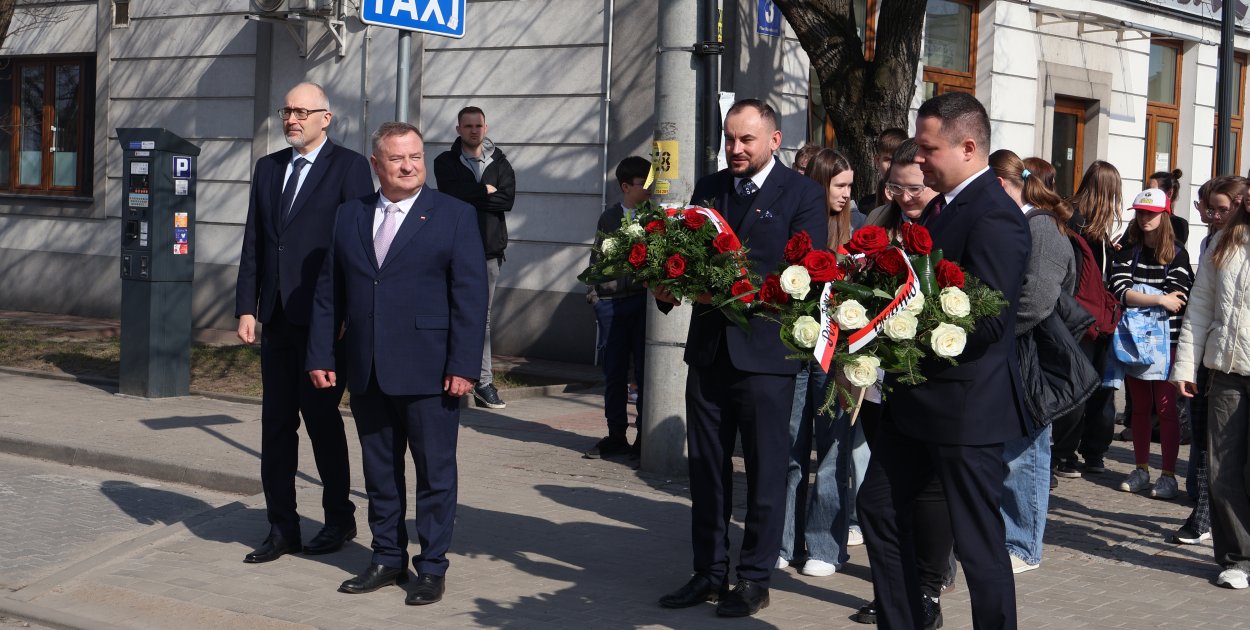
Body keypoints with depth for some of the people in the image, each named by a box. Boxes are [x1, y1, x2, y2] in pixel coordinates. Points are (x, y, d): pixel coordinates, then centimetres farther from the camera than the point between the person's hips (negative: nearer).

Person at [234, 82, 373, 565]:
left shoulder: (348, 167, -4)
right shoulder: (267, 168, 14)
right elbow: (253, 243, 13)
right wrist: (246, 307, 5)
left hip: (324, 318, -6)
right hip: (278, 318, 6)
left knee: (322, 418, 2)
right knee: (276, 424, 7)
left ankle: (340, 519, 19)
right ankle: (281, 528, 15)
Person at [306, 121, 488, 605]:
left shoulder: (454, 215, -2)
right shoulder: (349, 216, 10)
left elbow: (471, 295, -7)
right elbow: (328, 292, 12)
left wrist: (463, 365, -13)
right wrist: (321, 356, 5)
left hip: (428, 372, -4)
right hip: (367, 372, 4)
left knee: (435, 472, 3)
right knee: (379, 471, 13)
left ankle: (432, 567, 13)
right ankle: (388, 559, 25)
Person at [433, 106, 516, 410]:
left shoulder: (499, 162, 12)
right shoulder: (446, 162, 6)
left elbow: (507, 200, -4)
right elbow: (451, 193, -13)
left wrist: (469, 197, -8)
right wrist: (486, 191, -4)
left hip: (489, 249, 2)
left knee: (483, 317, 5)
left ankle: (484, 383, 7)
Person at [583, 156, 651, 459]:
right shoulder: (610, 218, 11)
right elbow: (599, 260, 16)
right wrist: (596, 291, 6)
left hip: (645, 299, -3)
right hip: (612, 300, 3)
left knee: (644, 369, -1)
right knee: (614, 370, 7)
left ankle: (646, 438, 6)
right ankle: (616, 436, 16)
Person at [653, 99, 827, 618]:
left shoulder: (802, 194, -5)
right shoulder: (708, 188, 11)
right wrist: (669, 287, -12)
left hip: (764, 351, -5)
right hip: (708, 346, 5)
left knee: (765, 470, 5)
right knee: (706, 467, 12)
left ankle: (755, 578, 16)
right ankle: (709, 571, 23)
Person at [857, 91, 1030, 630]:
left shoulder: (995, 217, -19)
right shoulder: (941, 206, 11)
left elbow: (986, 322, -25)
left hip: (965, 404, -10)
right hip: (916, 399, 10)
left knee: (977, 540, -1)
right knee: (879, 507, 17)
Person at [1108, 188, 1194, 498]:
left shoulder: (1176, 254, -1)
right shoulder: (1127, 251, 4)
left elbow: (1178, 299, -10)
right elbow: (1120, 290, -10)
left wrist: (1137, 298, -11)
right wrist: (1159, 300, -17)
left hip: (1165, 341, -3)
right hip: (1133, 341, 3)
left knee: (1166, 408, -2)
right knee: (1140, 407, 11)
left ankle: (1169, 475, 3)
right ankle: (1141, 470, 20)